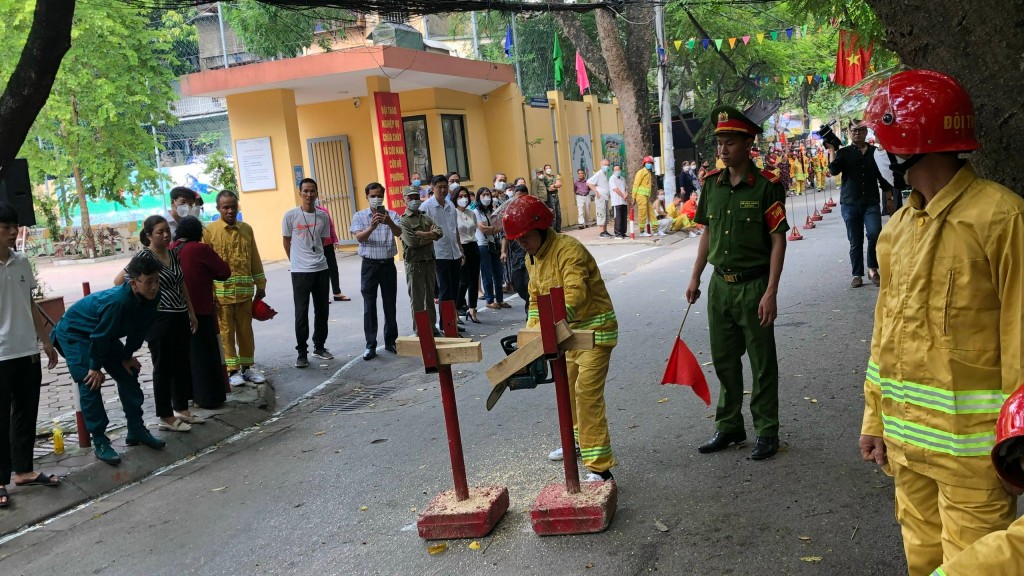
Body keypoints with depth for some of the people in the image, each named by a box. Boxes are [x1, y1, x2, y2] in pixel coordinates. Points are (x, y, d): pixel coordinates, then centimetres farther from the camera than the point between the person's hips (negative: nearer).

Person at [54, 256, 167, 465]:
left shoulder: (150, 299, -18)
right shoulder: (117, 301, -41)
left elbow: (139, 330, -3)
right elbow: (100, 335, -30)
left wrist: (127, 357, 2)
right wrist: (95, 368, -19)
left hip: (103, 334, 8)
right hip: (74, 333, -8)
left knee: (128, 375, 6)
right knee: (90, 384, -15)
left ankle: (136, 430, 18)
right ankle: (100, 443, -8)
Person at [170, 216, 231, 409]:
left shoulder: (169, 251, 3)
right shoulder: (200, 249, -13)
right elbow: (224, 272, -9)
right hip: (199, 311, -6)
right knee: (203, 354, 3)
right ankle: (208, 397, 8)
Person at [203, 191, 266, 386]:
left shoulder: (246, 229, 7)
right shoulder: (209, 231, -4)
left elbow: (255, 259, 12)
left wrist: (260, 284, 11)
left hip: (244, 290, 3)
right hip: (221, 290, -3)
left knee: (246, 330, 10)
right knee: (226, 332, 4)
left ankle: (247, 367, 20)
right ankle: (232, 370, 11)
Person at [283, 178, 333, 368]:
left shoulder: (323, 216, 3)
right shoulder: (291, 215, -6)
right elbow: (286, 242, 4)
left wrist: (314, 257, 13)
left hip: (321, 269, 4)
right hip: (300, 271, -3)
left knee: (322, 310, 10)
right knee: (301, 312, 0)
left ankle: (319, 347, 24)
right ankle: (301, 352, 7)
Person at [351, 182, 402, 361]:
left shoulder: (392, 215, 4)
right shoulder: (360, 216, 2)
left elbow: (398, 233, -15)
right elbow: (359, 237, -14)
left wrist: (389, 223, -37)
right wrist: (372, 227, -34)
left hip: (388, 264, 1)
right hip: (370, 264, -1)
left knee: (390, 304, 8)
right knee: (369, 306, -1)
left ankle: (390, 342, 20)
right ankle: (370, 345, 3)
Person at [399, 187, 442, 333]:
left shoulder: (426, 218, 14)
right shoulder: (403, 221, -5)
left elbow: (439, 232, -2)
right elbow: (412, 241, -18)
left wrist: (421, 234, -15)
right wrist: (430, 236, -6)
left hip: (429, 262, 6)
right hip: (414, 263, -6)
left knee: (430, 296, 13)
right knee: (417, 299, 0)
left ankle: (432, 326, 23)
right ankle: (419, 330, 6)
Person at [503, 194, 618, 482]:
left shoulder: (568, 249, -24)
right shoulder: (533, 258, 6)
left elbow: (575, 294, -37)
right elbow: (536, 299, 11)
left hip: (595, 327, -10)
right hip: (572, 329, 10)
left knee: (587, 392, -16)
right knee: (568, 385, 22)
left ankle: (600, 468, -14)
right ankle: (578, 441, 45)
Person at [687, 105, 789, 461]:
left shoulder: (766, 186, -11)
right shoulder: (712, 183, 5)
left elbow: (778, 240, -12)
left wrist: (771, 293, -17)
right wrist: (695, 278, 11)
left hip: (753, 285, -5)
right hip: (720, 284, 6)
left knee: (762, 364, 6)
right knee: (724, 361, 15)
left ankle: (766, 432, 19)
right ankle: (729, 427, 29)